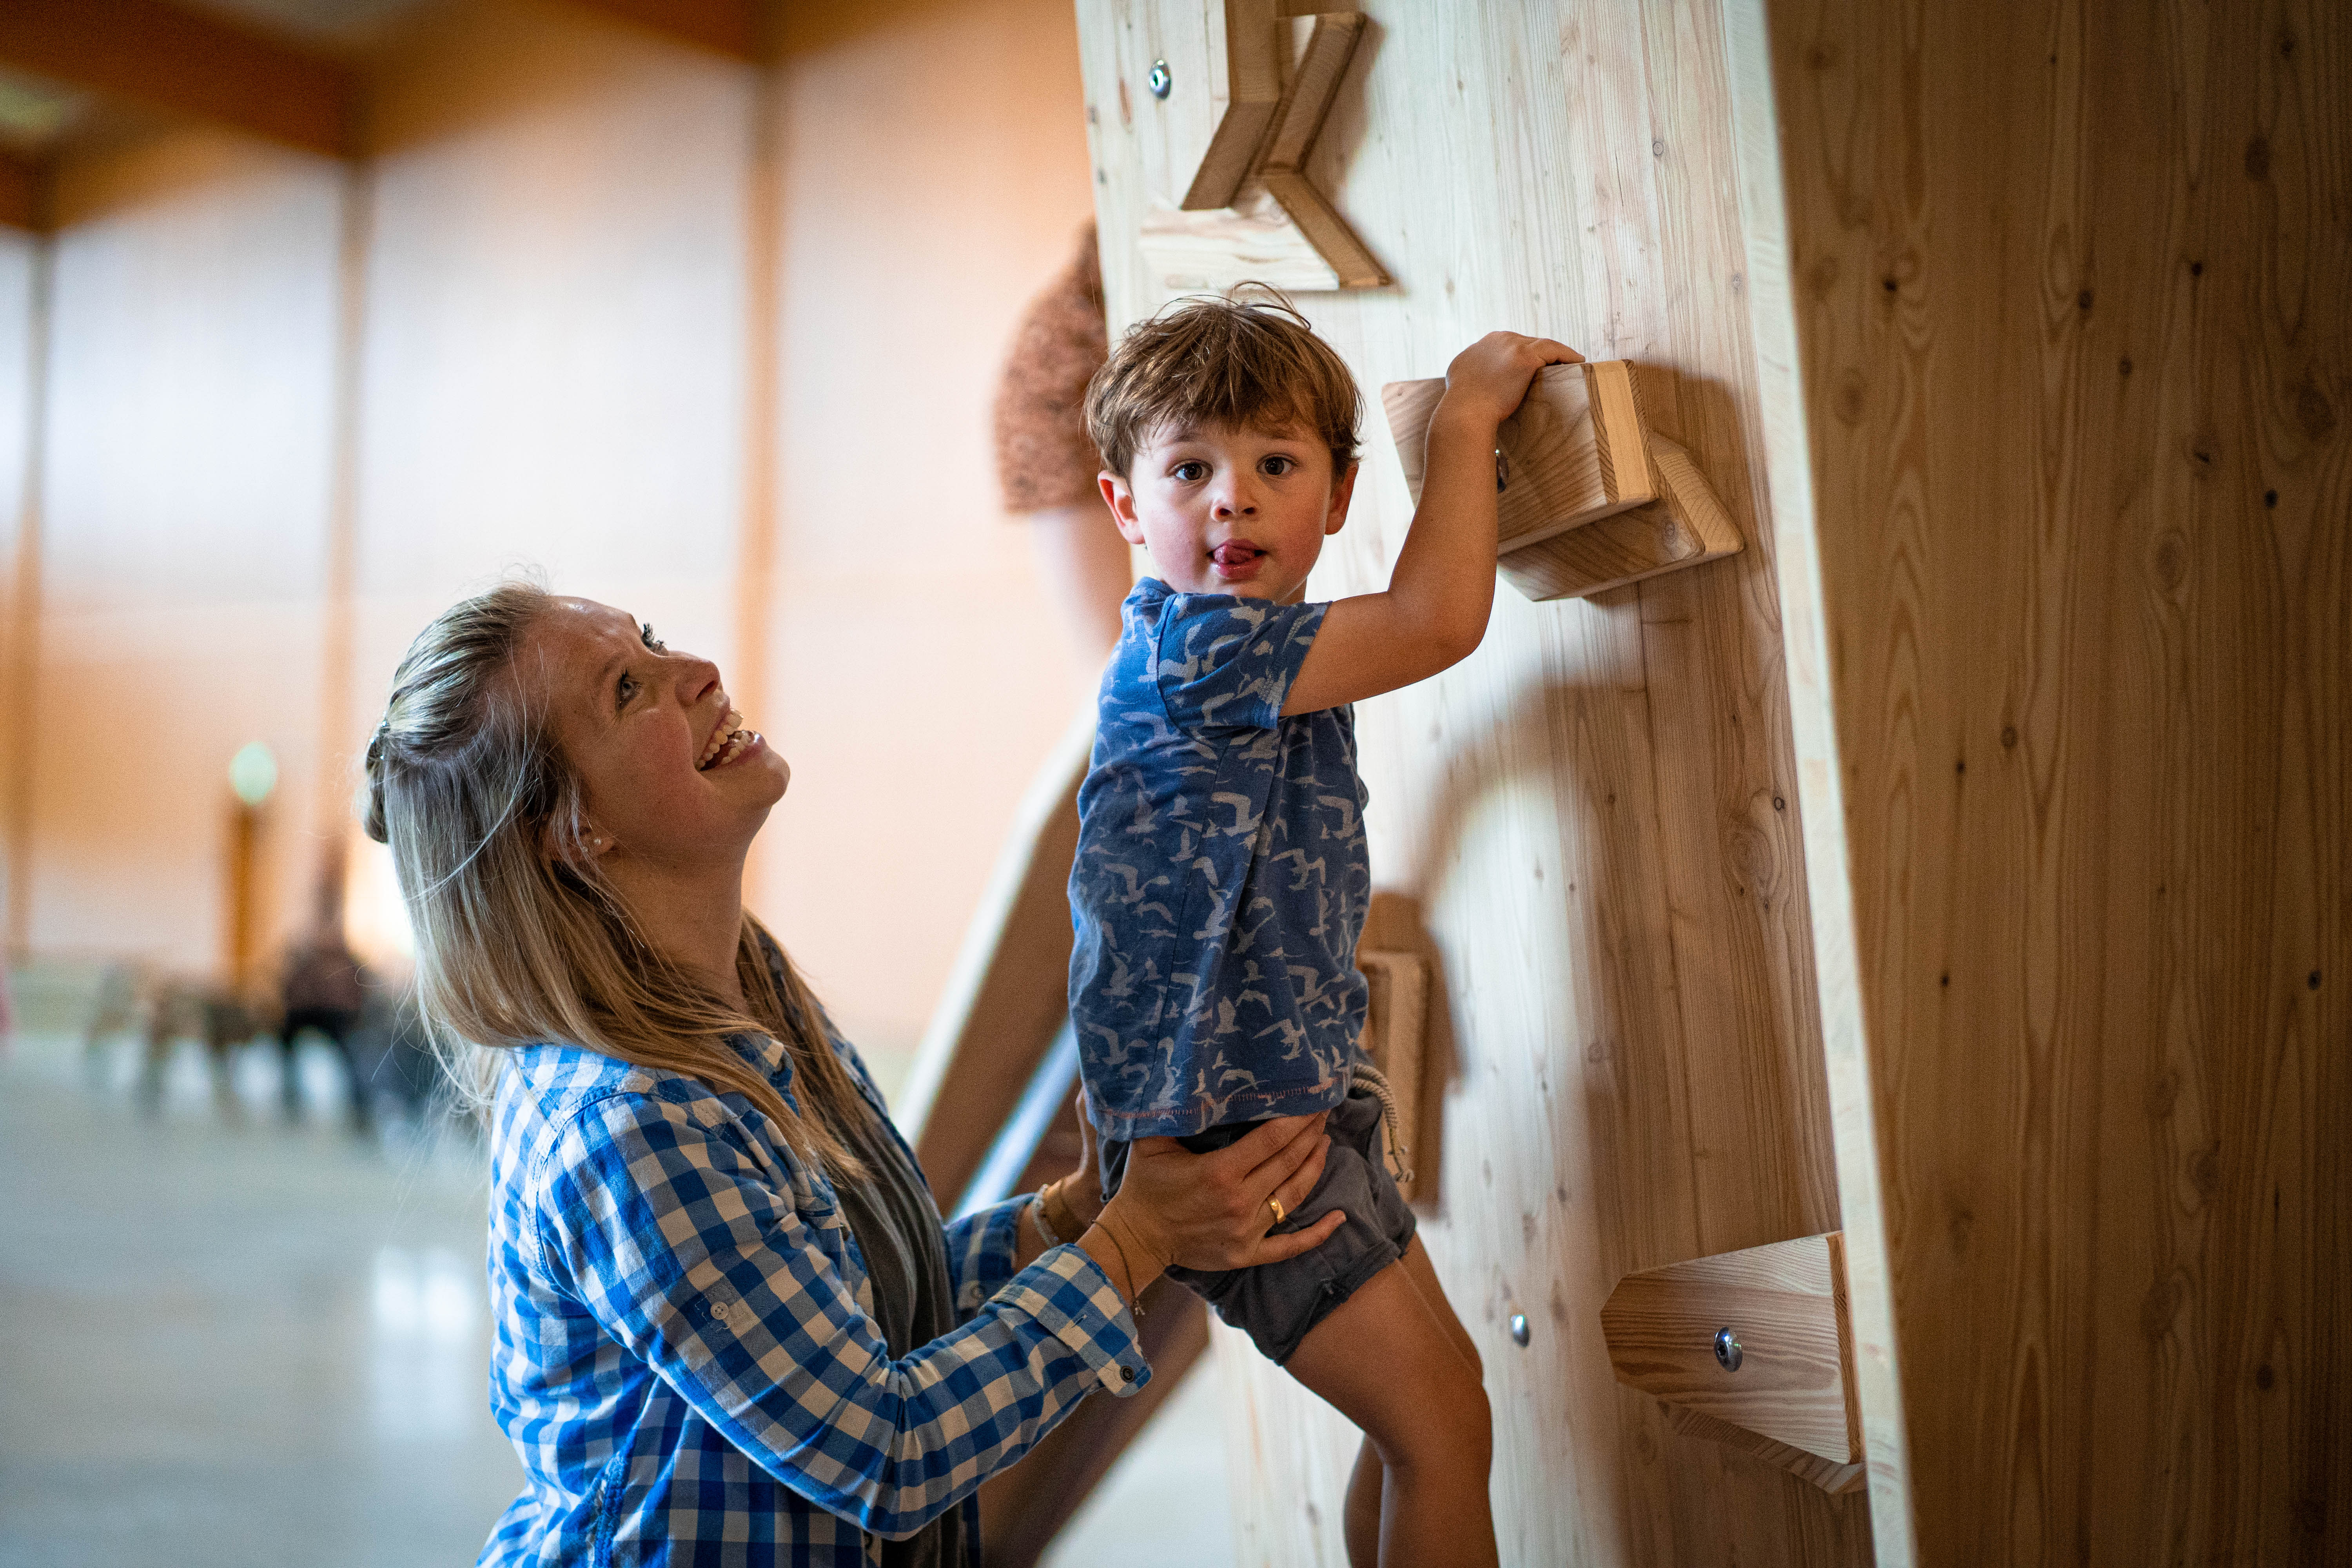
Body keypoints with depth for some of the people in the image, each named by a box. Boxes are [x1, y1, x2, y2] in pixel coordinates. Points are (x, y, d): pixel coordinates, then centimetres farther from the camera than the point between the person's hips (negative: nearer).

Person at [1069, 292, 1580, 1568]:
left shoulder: (1268, 659, 11)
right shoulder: (1184, 641, -19)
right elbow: (1437, 620, -22)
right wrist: (1465, 414, -13)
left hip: (1300, 1095, 10)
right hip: (1219, 1123, -10)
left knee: (1433, 1392, 19)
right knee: (1439, 1424, -6)